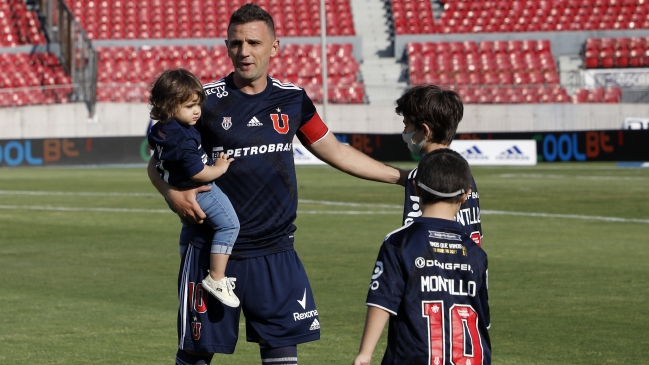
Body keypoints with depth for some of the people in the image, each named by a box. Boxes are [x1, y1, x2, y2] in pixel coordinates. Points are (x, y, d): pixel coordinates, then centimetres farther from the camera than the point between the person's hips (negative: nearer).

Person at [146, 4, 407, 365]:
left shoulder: (292, 99, 6)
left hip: (275, 253, 3)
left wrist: (404, 177, 18)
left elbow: (336, 152, 18)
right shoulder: (207, 100, -5)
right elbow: (159, 162, 2)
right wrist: (173, 192, -20)